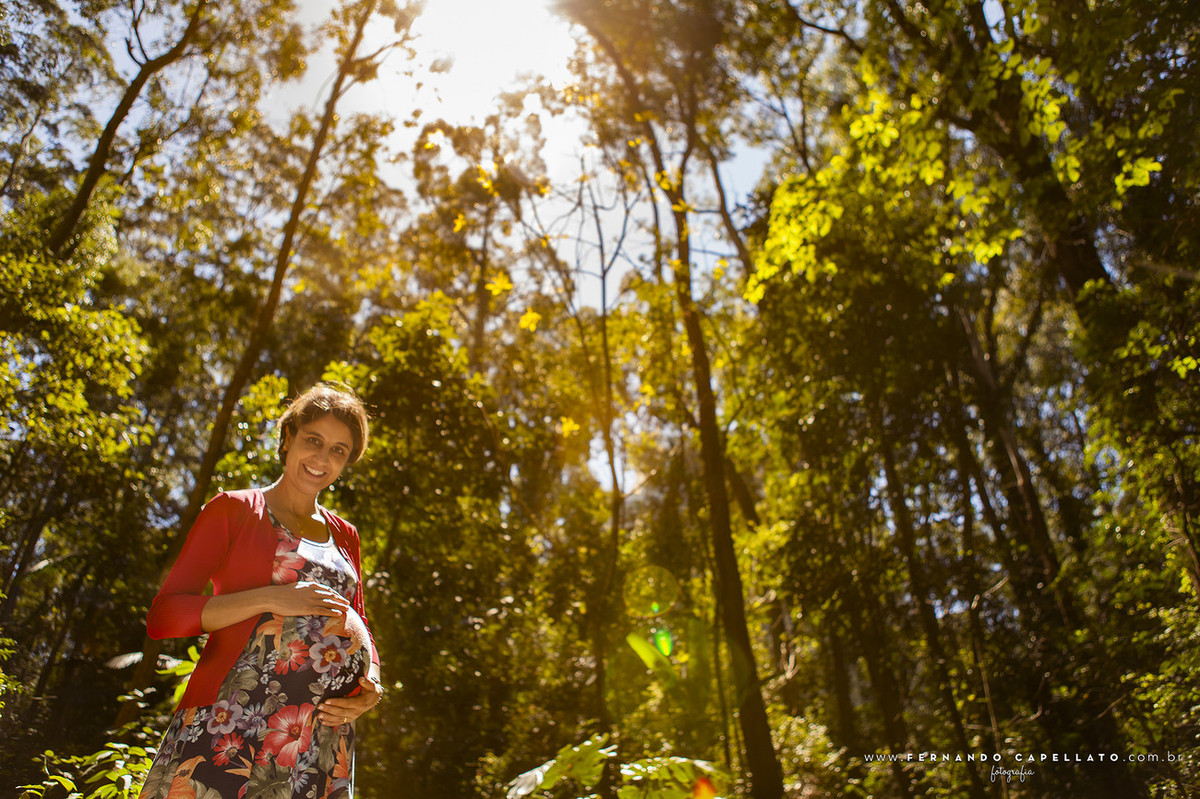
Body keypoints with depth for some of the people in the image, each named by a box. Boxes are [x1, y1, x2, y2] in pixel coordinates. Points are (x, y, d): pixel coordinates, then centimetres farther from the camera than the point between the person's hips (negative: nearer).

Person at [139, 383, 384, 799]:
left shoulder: (344, 536, 18)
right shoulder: (233, 509, 6)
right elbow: (162, 616, -2)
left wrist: (372, 689, 2)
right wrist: (271, 598, -13)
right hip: (227, 727, -4)